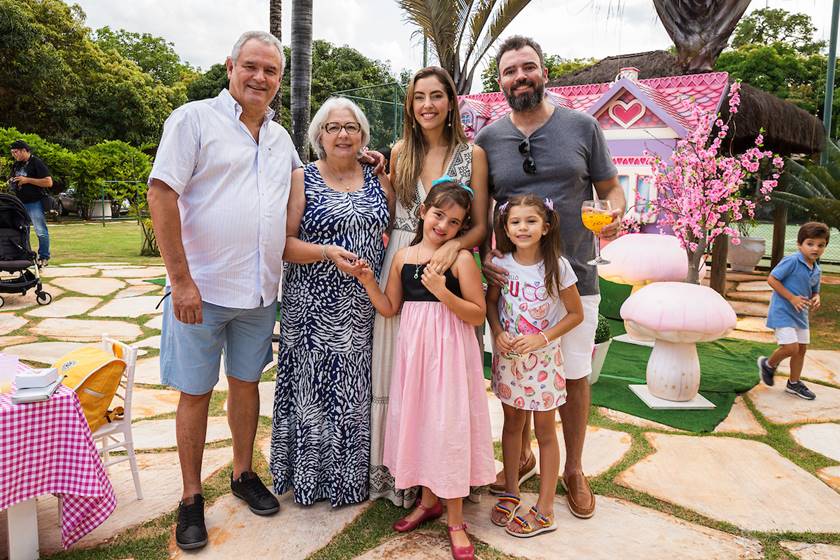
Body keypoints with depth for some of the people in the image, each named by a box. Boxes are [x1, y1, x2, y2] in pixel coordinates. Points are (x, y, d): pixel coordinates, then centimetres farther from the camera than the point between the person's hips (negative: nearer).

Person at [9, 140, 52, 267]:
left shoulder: (36, 162, -8)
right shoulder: (16, 165, 15)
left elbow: (49, 182, -16)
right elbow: (13, 180, 30)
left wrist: (27, 180, -18)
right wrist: (12, 182, 5)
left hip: (35, 203, -8)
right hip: (20, 203, 8)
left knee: (41, 231, -4)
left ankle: (44, 257, 4)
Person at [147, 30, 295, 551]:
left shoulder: (281, 137, 13)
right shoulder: (194, 119, -5)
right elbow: (162, 195, -12)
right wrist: (182, 280, -17)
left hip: (261, 291, 5)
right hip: (202, 289, -5)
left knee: (247, 382, 16)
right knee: (196, 391, 6)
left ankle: (244, 473, 33)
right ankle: (191, 497, 22)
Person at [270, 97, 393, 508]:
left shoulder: (379, 180, 11)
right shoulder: (302, 179, 0)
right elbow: (284, 243, -6)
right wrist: (328, 252, -19)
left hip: (365, 308, 3)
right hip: (315, 309, -3)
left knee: (358, 391, 7)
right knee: (314, 387, 3)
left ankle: (355, 475, 25)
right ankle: (312, 476, 21)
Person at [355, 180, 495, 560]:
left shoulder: (461, 258, -7)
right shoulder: (403, 257, 6)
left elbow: (477, 315, -9)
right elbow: (389, 308, 10)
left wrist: (442, 292, -21)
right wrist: (368, 280, -3)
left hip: (449, 351, -4)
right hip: (413, 347, 5)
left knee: (448, 425, 0)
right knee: (418, 421, 13)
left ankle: (455, 520, 16)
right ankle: (428, 500, 35)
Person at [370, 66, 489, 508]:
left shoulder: (472, 154, 1)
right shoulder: (400, 152, 10)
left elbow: (480, 226, -1)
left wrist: (453, 245, -19)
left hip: (448, 269, -2)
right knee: (395, 369, 7)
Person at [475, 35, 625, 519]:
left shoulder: (582, 127, 0)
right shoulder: (487, 140, 2)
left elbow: (611, 188, 6)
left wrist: (614, 214, -16)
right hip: (512, 278, 1)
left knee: (574, 376, 8)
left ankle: (574, 470, 30)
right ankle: (523, 459, 36)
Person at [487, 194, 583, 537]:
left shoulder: (557, 267, -12)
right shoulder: (500, 264, -5)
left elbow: (576, 313, -6)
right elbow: (491, 302, 8)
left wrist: (542, 338, -16)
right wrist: (498, 333, -9)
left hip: (543, 357, -3)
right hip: (507, 355, 3)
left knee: (544, 431, 6)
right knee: (512, 423, 17)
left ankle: (544, 511, 18)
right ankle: (511, 492, 34)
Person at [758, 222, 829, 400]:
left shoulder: (816, 270, 7)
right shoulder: (792, 261, -17)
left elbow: (814, 291, 19)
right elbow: (772, 279, -19)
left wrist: (816, 299, -5)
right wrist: (792, 298, -21)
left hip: (800, 313, 8)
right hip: (783, 312, -8)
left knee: (801, 349, 14)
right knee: (791, 347, -15)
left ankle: (794, 383, 31)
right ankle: (768, 364, 16)